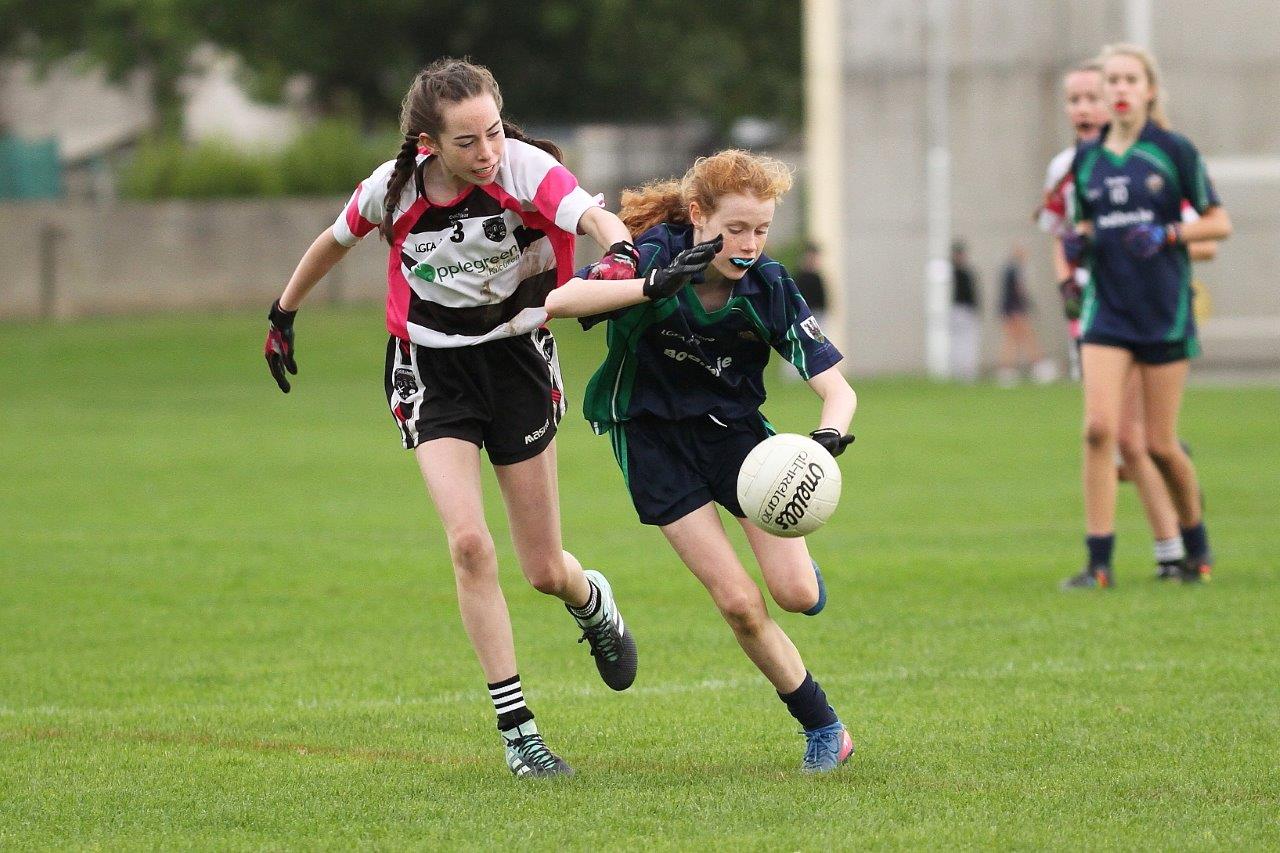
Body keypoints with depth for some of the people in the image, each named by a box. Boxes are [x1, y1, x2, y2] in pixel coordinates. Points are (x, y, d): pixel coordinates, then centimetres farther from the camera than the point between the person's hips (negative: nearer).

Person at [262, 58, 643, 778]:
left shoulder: (526, 168, -20)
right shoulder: (393, 189, -12)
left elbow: (593, 215, -39)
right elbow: (335, 243, 9)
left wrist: (622, 251, -62)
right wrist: (283, 316, 20)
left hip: (518, 364, 0)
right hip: (433, 371, 0)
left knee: (545, 571, 5)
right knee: (469, 542, -21)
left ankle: (590, 599, 46)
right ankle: (517, 728, -11)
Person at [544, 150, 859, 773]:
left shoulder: (769, 288, -16)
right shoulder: (652, 260, -23)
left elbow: (837, 388, -17)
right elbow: (555, 301, -39)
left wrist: (827, 437, -40)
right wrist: (654, 287, -49)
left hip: (733, 426, 2)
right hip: (653, 437, -2)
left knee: (797, 595, -11)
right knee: (738, 604, -11)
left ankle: (801, 565, 28)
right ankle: (823, 728, 9)